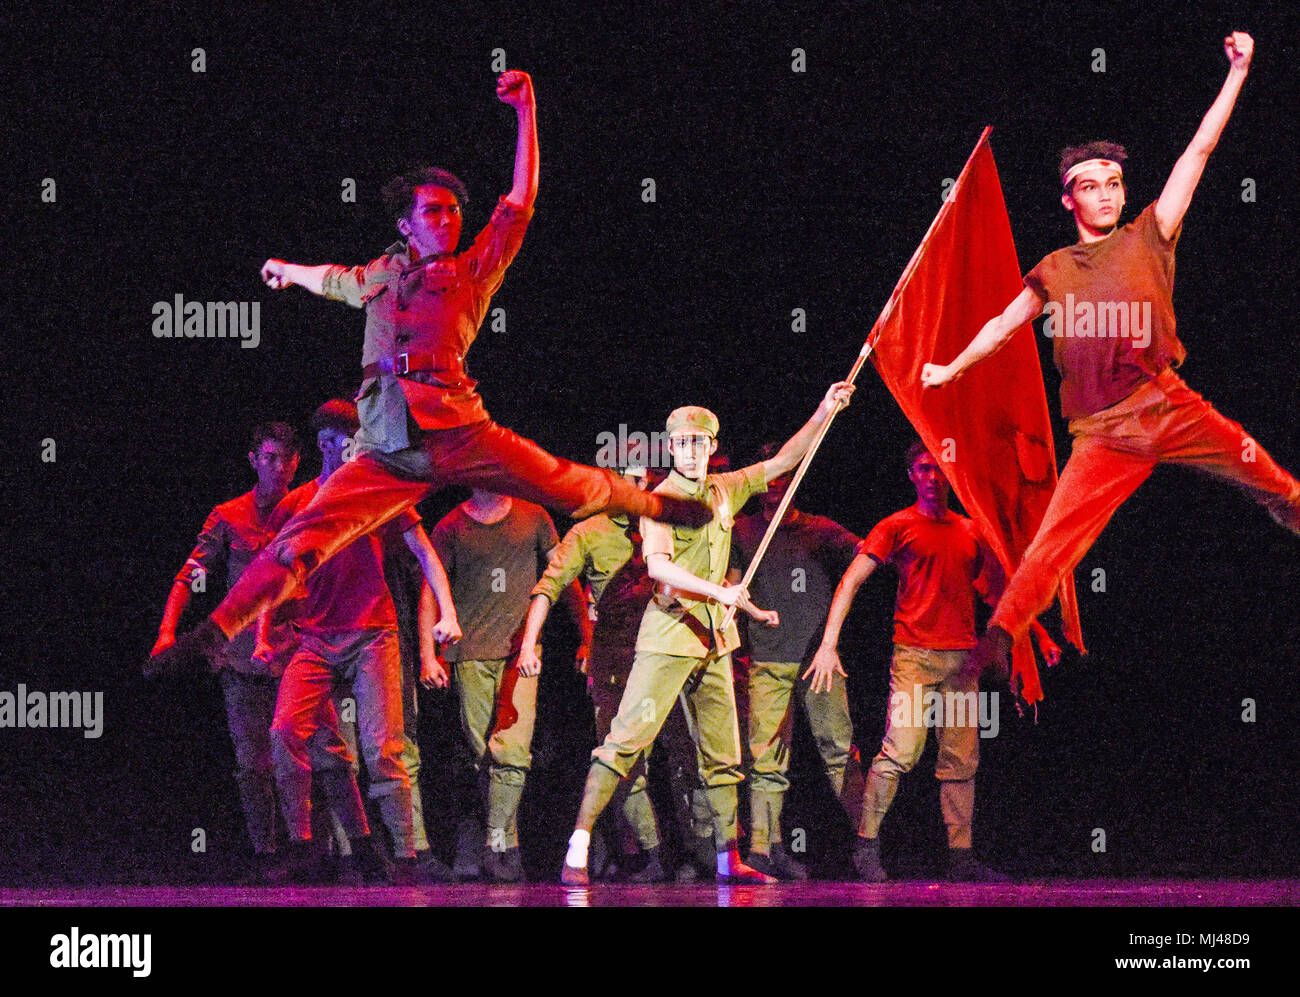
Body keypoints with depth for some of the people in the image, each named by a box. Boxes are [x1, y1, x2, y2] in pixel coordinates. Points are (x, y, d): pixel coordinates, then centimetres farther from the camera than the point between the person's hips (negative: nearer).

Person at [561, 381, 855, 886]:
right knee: (628, 735, -13)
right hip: (669, 635, -7)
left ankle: (729, 860, 15)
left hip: (713, 639, 7)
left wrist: (823, 413, 10)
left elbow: (781, 462, 20)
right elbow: (658, 565, -21)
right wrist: (722, 592, -30)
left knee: (723, 753, 9)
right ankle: (578, 847, -15)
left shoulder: (725, 490, 13)